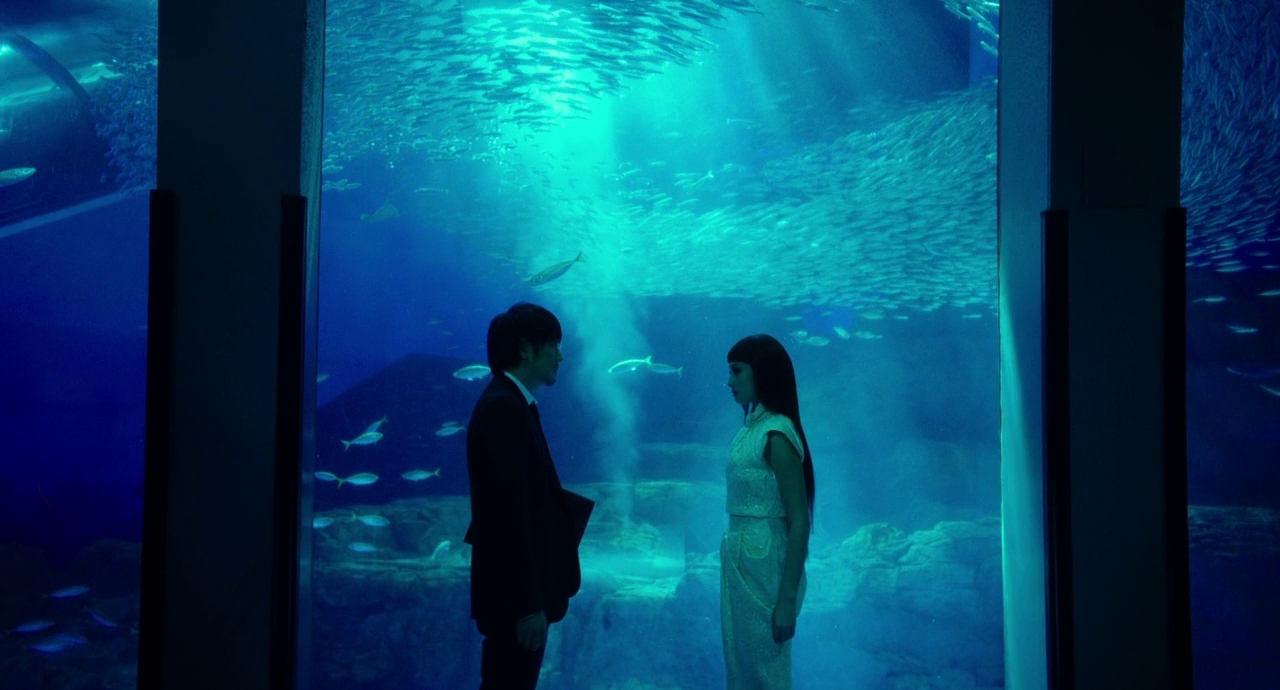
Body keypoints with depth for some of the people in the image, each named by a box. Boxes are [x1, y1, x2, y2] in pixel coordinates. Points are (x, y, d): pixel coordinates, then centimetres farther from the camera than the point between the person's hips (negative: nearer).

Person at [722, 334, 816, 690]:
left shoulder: (776, 434, -17)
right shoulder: (751, 428, 7)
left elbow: (799, 522, -19)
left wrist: (787, 599, -20)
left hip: (765, 565, -8)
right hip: (740, 563, 8)